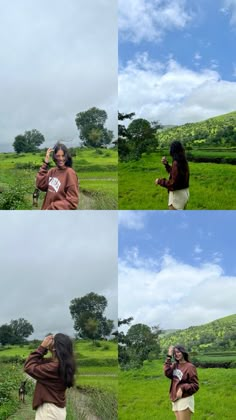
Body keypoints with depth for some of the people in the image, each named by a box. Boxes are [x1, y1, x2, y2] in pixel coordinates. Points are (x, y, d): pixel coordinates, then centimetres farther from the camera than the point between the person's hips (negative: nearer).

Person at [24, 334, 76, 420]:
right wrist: (44, 348, -2)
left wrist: (42, 347, -15)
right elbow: (39, 362, 14)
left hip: (49, 410, -9)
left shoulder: (53, 367, -24)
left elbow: (28, 367, -16)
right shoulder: (62, 364, 3)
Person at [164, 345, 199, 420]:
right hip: (175, 399, 7)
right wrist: (169, 357, -8)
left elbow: (195, 385, -9)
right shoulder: (175, 365, 10)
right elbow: (168, 373, -10)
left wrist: (182, 388, -23)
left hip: (185, 399, -7)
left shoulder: (190, 367, -9)